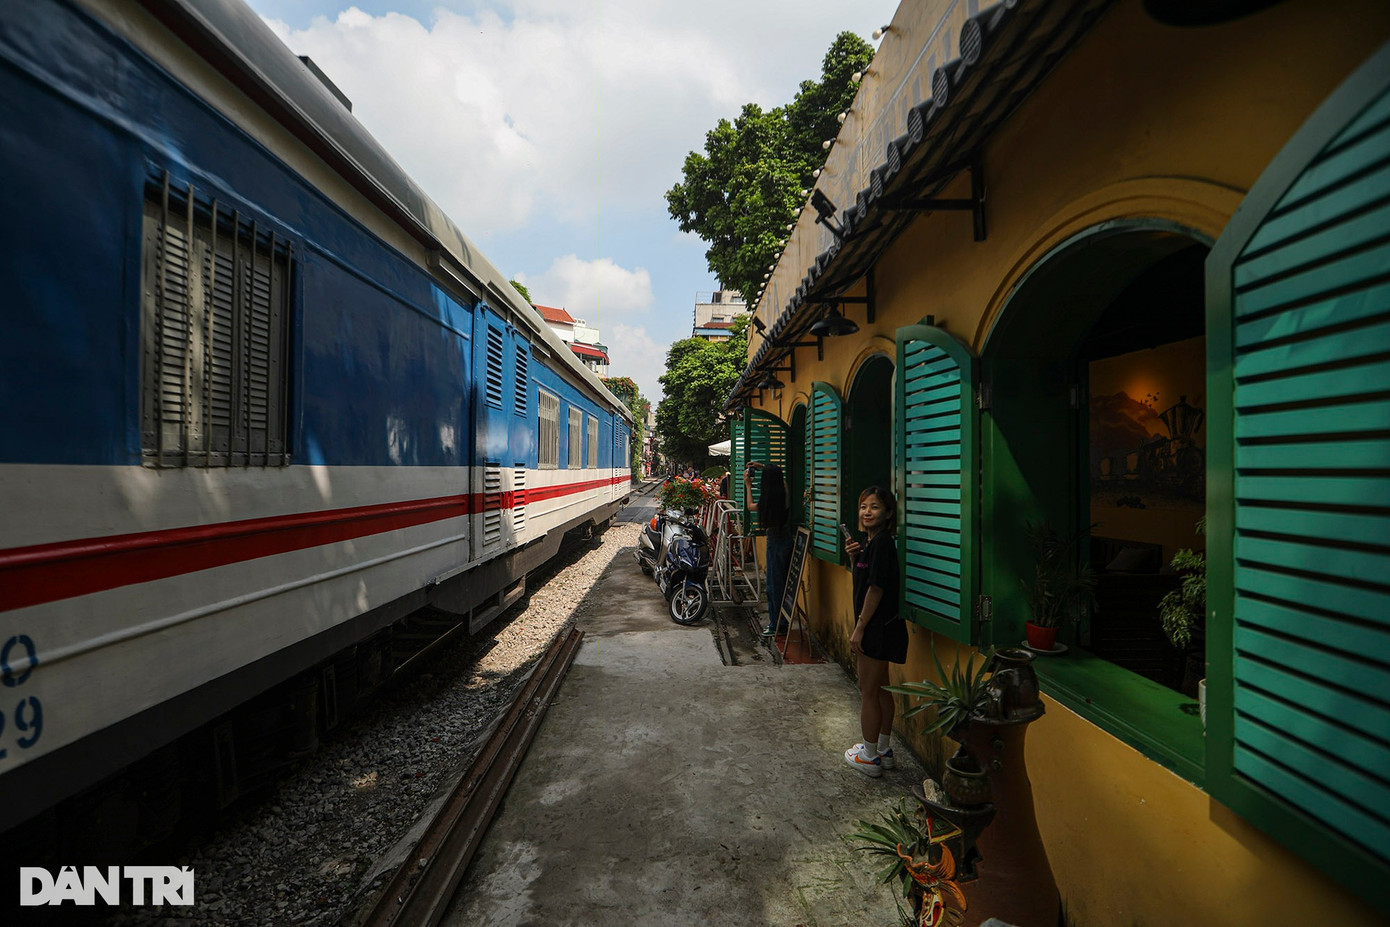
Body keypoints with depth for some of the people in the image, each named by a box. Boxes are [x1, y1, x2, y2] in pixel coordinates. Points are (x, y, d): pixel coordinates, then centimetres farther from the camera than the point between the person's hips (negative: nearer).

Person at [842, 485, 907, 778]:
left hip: (877, 629, -10)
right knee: (881, 689, 19)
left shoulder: (881, 544, -20)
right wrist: (853, 556, -1)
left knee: (868, 692, 1)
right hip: (879, 628, 10)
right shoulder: (872, 543, 10)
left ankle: (870, 757, 14)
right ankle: (884, 750, 32)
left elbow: (876, 589, -22)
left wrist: (859, 629, -18)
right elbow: (862, 580, 17)